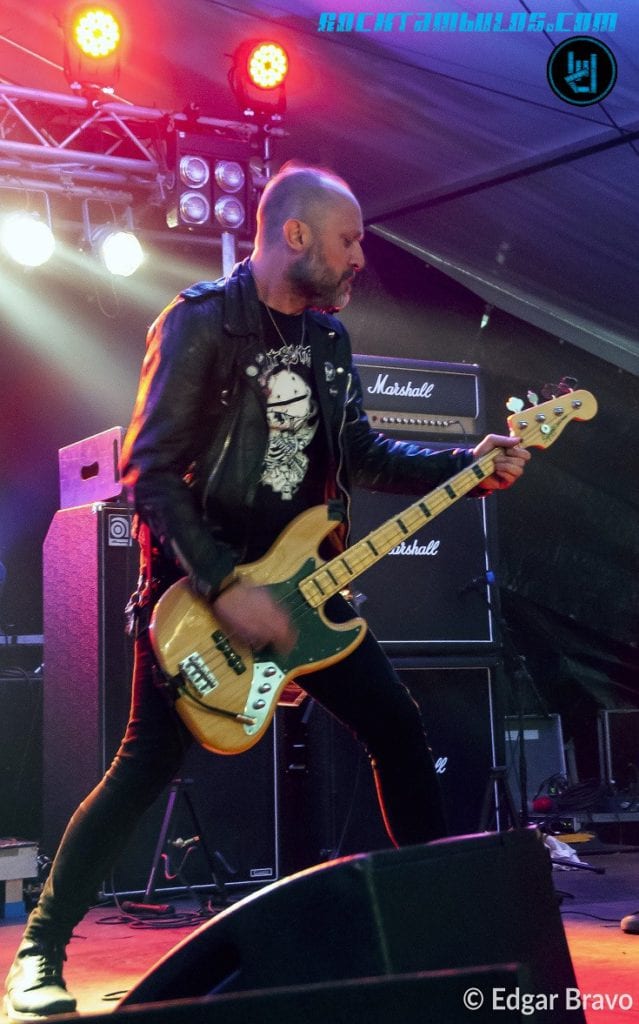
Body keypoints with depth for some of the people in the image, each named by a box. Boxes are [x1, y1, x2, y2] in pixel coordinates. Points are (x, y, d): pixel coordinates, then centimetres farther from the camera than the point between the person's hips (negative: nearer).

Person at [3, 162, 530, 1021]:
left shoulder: (327, 334, 11)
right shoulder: (201, 323, -12)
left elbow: (359, 454, 16)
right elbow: (151, 472, -16)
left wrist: (462, 465, 2)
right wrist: (223, 588, -23)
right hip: (198, 582, -7)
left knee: (398, 730, 5)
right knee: (147, 766, -8)